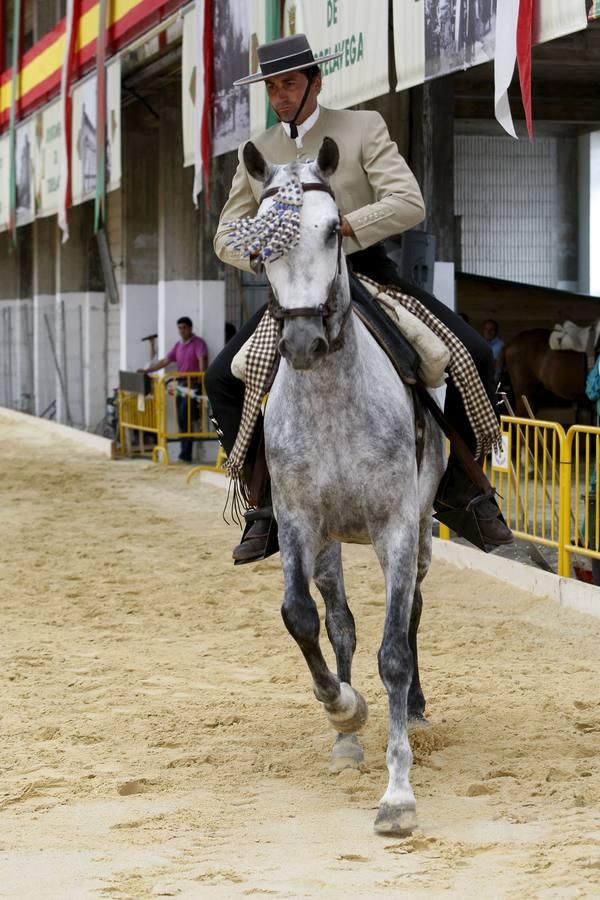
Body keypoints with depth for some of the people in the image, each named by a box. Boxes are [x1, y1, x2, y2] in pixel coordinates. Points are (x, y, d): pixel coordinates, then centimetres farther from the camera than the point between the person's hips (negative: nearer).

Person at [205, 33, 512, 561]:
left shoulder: (363, 128, -6)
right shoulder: (256, 154, 4)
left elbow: (409, 204, -17)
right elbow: (226, 237, 7)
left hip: (368, 275, -2)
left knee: (475, 356, -20)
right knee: (222, 380, -17)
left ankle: (462, 484, -2)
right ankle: (267, 502, -4)